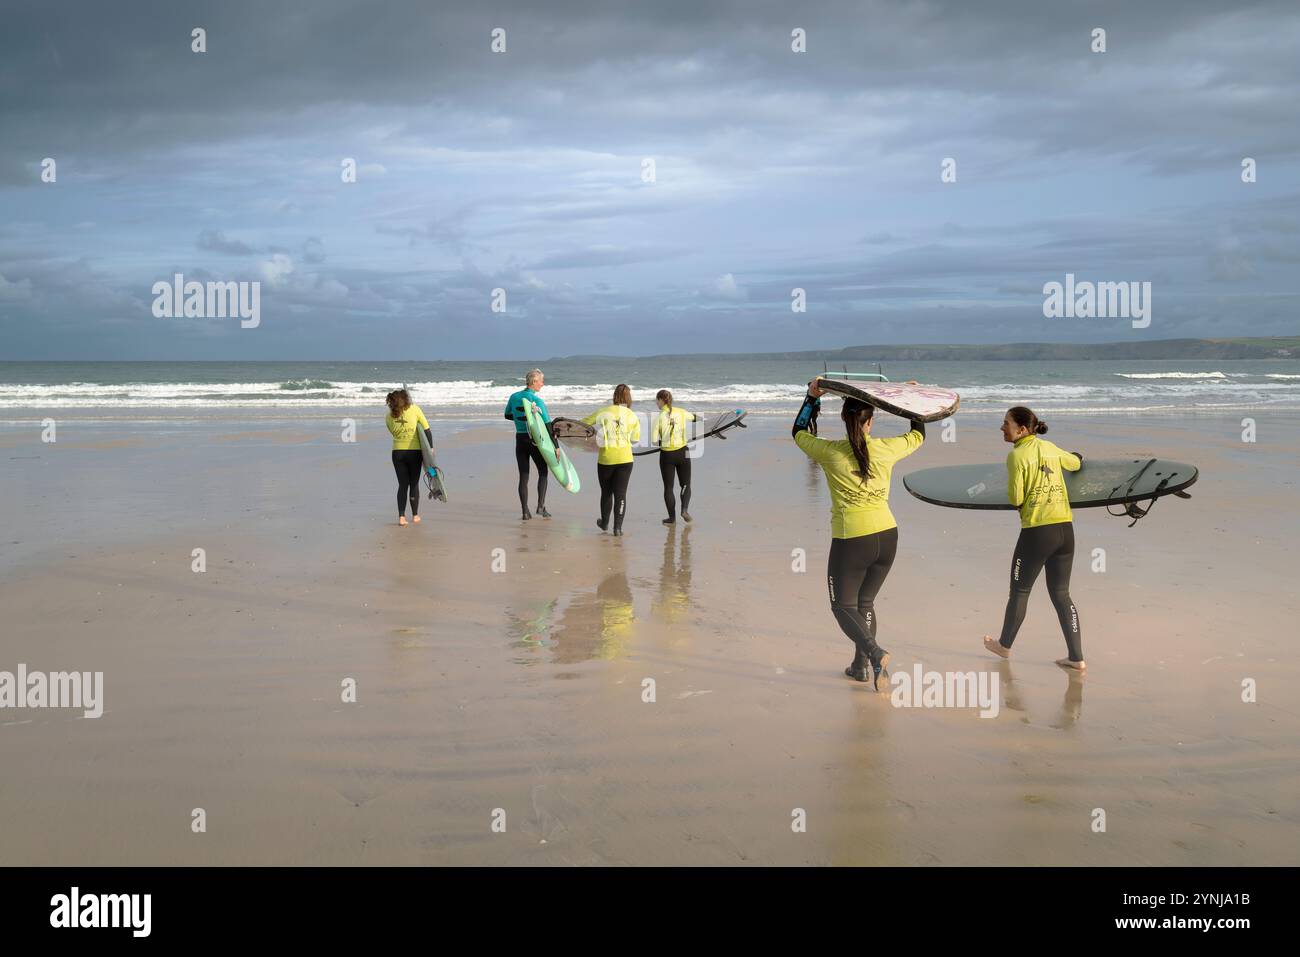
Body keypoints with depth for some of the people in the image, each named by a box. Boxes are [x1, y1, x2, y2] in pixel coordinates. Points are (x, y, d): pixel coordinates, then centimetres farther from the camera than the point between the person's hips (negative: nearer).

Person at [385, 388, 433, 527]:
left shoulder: (389, 417, 2)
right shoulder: (415, 409, -5)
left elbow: (394, 433, 8)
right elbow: (427, 430, -7)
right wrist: (430, 449, -3)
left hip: (397, 453, 2)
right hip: (414, 452, -2)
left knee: (402, 485, 8)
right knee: (414, 484, 12)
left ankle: (401, 517, -2)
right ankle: (415, 515, 19)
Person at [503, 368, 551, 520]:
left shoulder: (514, 397, 2)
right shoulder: (537, 401, -14)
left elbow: (507, 415, 18)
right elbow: (548, 425, -16)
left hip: (520, 440, 4)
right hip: (535, 440, -4)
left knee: (523, 476, 8)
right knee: (543, 472, 13)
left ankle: (525, 512, 6)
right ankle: (541, 506, 3)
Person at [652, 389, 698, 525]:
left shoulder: (658, 418, -10)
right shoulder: (682, 413, -1)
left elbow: (654, 441, -11)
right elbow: (694, 417, 20)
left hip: (666, 455, -2)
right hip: (682, 452, 2)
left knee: (668, 487, 11)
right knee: (685, 484, 15)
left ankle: (672, 517, 15)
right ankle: (685, 509, -7)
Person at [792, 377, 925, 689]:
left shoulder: (830, 452, -7)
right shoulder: (885, 449, -1)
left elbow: (799, 432, 12)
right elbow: (918, 435, 20)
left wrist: (812, 398, 17)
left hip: (851, 540, -4)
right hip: (887, 536, 4)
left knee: (843, 606, 9)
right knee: (865, 603, 20)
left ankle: (875, 654, -14)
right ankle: (861, 666, 24)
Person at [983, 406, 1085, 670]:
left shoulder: (1017, 455, -9)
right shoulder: (1049, 448, 10)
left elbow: (1015, 498, -12)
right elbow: (1075, 463, 30)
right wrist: (1075, 457, 53)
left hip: (1037, 531, -6)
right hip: (1065, 529, 6)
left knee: (1020, 591, 12)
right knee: (1061, 594, 12)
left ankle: (1005, 646, 28)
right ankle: (1076, 657, 9)